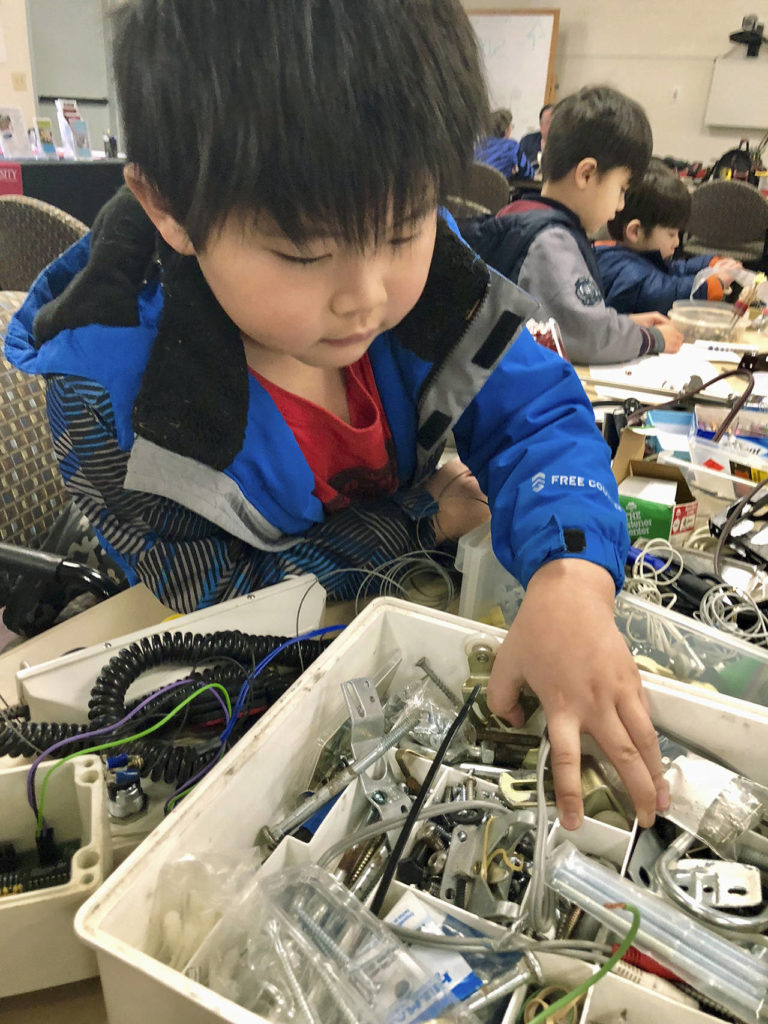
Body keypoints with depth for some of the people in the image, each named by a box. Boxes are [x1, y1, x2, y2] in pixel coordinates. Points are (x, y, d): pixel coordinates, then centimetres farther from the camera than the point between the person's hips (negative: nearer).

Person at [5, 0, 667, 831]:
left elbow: (536, 416, -17)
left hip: (409, 583, 4)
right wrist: (417, 520, -20)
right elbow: (206, 589, -21)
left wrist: (570, 577, -39)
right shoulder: (108, 385, -31)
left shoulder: (424, 266, -22)